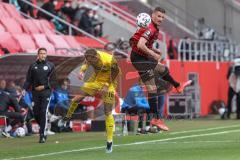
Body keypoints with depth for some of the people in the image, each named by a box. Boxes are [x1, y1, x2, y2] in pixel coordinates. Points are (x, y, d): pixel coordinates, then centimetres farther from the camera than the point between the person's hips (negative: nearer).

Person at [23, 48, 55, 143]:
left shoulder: (50, 65, 6)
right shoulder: (33, 66, 9)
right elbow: (28, 80, 8)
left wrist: (44, 86, -6)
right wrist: (24, 89, -7)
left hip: (46, 92, -2)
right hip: (35, 92, 2)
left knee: (43, 113, -12)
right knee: (36, 113, 1)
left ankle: (42, 135, -11)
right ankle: (43, 129, 24)